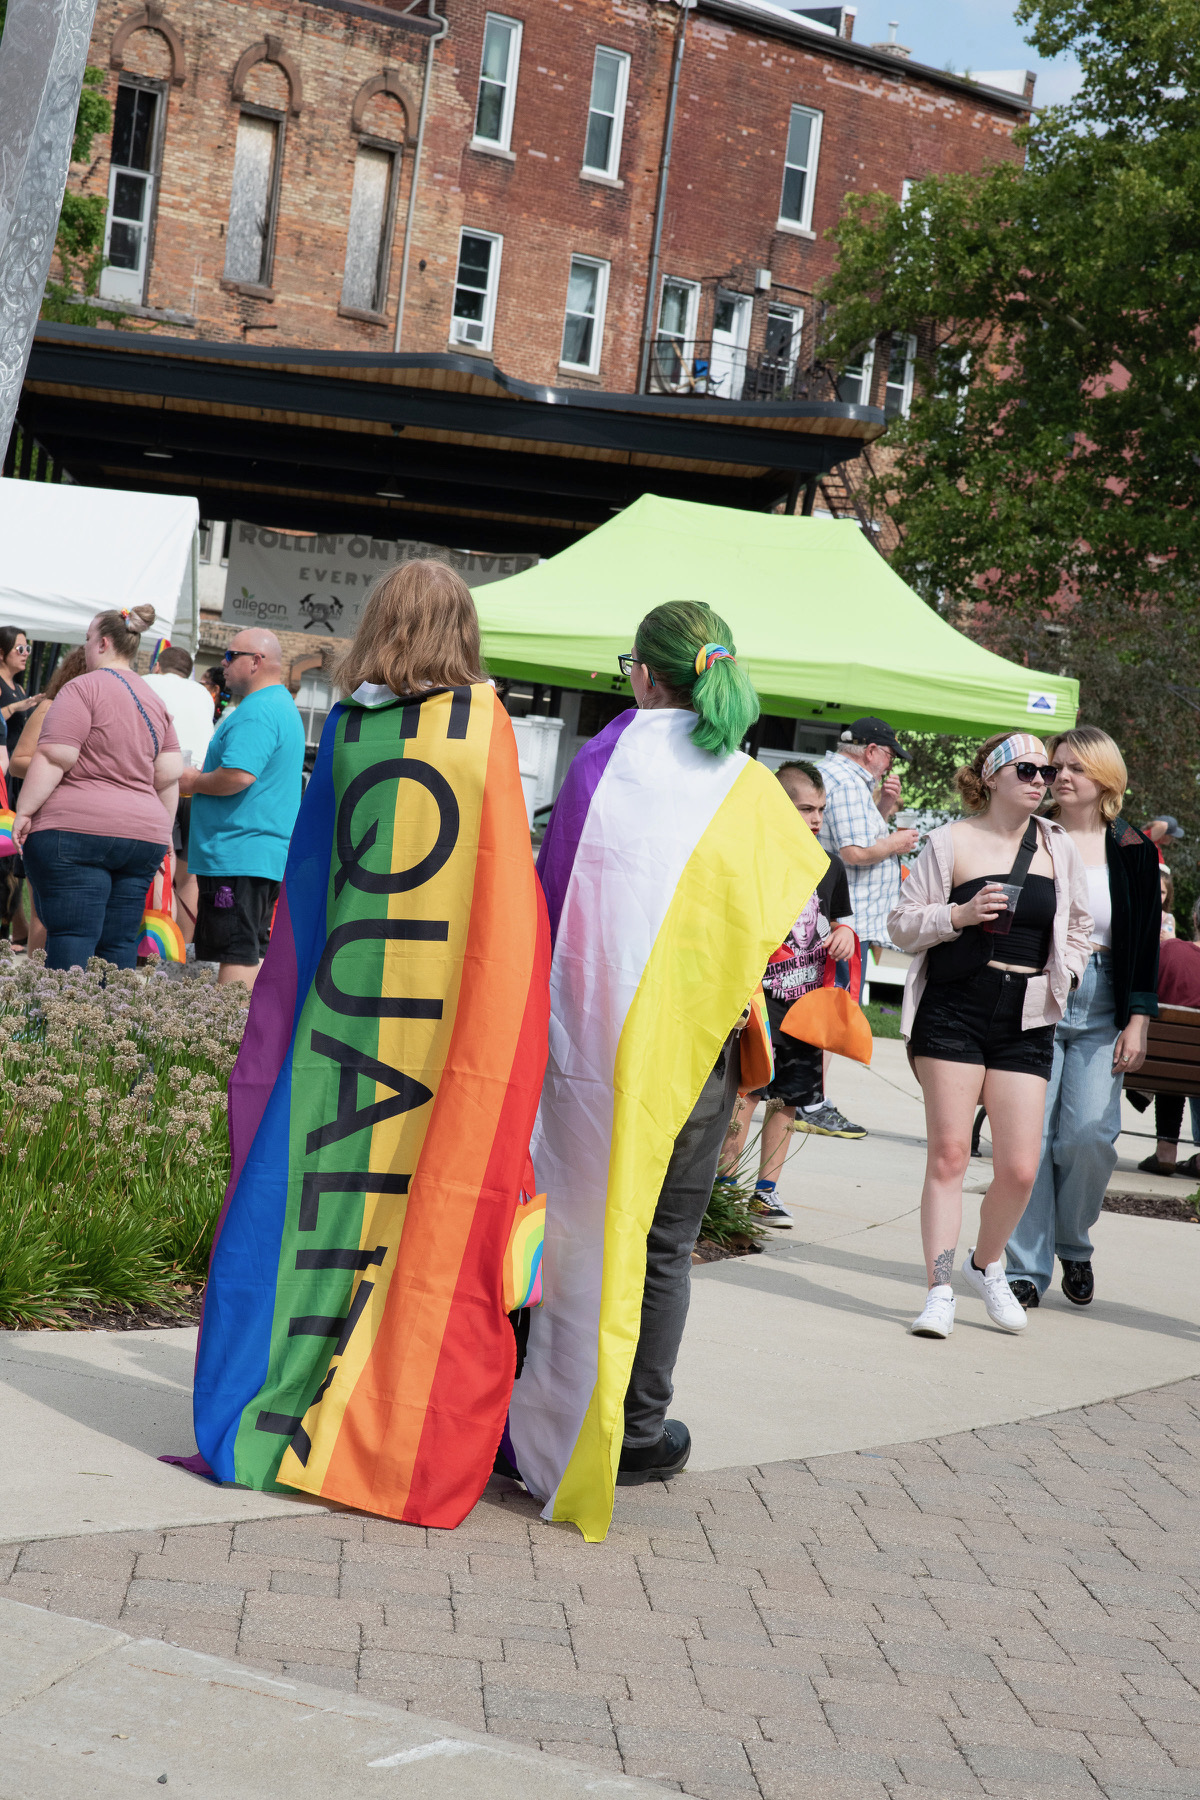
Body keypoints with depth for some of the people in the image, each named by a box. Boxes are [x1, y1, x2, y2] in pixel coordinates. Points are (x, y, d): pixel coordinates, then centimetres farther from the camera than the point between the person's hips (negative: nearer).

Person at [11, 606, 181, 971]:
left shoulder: (84, 688, -5)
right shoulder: (154, 701, 17)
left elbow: (52, 758, -13)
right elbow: (169, 774, 15)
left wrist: (24, 812, -8)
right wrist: (163, 836, 20)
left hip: (76, 827, -7)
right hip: (144, 833, 7)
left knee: (71, 941, -11)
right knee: (119, 946, 5)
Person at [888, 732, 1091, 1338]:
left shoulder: (1059, 848, 11)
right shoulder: (951, 842, 0)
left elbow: (1078, 926, 23)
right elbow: (902, 924, 0)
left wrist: (1064, 972, 6)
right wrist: (960, 914, -15)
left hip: (1026, 1022, 3)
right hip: (953, 1015, -3)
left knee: (1019, 1168, -2)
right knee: (949, 1153, -5)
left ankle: (987, 1266, 24)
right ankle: (940, 1289, 2)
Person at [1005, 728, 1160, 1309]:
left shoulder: (1132, 850, 6)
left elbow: (1146, 940, 8)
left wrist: (1138, 1020, -1)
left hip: (1101, 1006, 0)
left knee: (1090, 1133, -9)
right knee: (1029, 1135, -5)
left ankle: (1074, 1245, 17)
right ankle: (1027, 1267, 5)